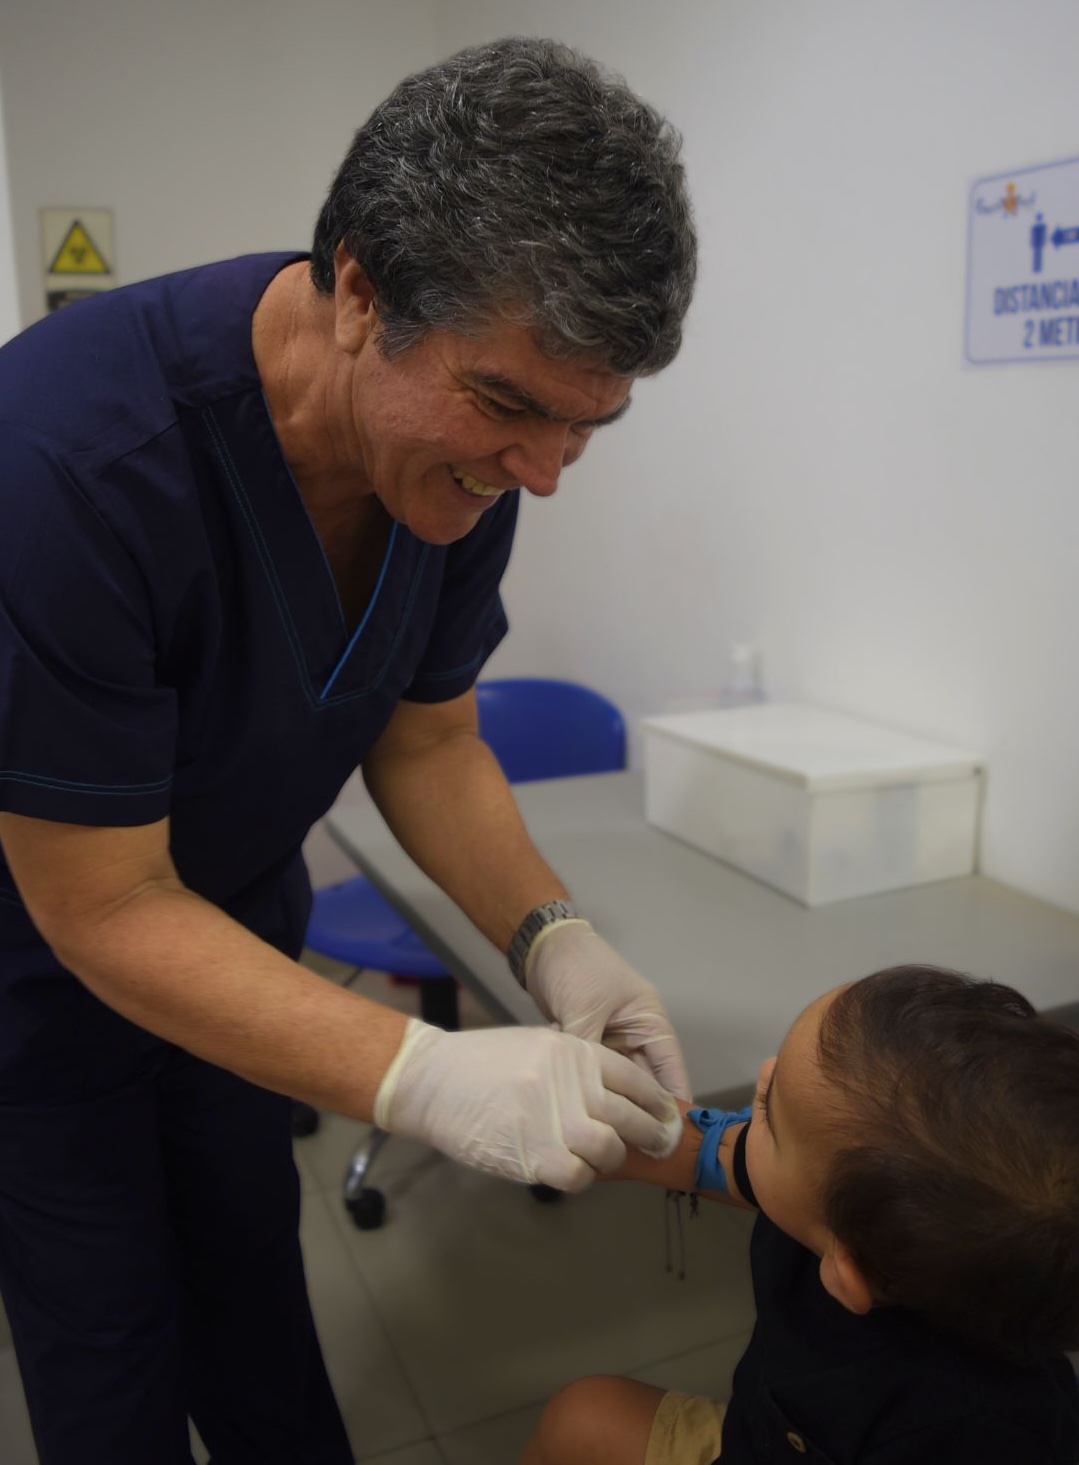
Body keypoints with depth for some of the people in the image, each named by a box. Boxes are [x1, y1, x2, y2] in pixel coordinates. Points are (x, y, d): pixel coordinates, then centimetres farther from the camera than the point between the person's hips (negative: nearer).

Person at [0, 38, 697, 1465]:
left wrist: (553, 940, -19)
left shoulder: (463, 448, -17)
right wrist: (432, 1080, -35)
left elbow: (425, 741, -4)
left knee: (253, 1292, 19)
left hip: (230, 928, 5)